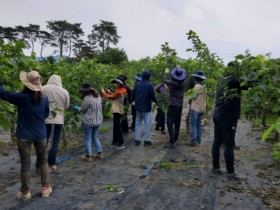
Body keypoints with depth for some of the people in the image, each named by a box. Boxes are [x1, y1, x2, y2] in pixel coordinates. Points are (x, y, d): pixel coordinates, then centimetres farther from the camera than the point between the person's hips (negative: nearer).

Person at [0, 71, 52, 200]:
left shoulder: (21, 97, -16)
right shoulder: (44, 99, -3)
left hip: (24, 135, -2)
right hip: (40, 134, 3)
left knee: (25, 164, 7)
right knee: (43, 161, 15)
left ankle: (25, 192, 18)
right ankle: (46, 187, 21)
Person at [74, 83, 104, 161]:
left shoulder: (87, 98, -19)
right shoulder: (98, 96, 5)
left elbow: (82, 109, -11)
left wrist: (77, 108, 10)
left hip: (88, 122, -7)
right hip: (98, 121, 7)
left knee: (88, 139, 5)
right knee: (95, 137, 20)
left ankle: (88, 156, 11)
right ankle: (99, 153, 23)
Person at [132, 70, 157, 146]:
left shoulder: (137, 84, 2)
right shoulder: (149, 85, -12)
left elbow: (133, 95, 7)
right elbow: (152, 96, -11)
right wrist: (156, 100, 10)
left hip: (138, 107, 5)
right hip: (146, 108, -4)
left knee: (138, 123, 11)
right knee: (147, 124, 3)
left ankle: (137, 140, 13)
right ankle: (147, 140, 6)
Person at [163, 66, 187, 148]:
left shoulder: (172, 83, -17)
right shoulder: (184, 83, -3)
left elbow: (164, 80, 2)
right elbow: (184, 77, 21)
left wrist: (166, 73, 21)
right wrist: (180, 69, 33)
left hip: (172, 105, -6)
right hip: (180, 106, 6)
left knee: (170, 123, -5)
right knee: (177, 123, 15)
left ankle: (172, 142, -10)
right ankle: (175, 139, 25)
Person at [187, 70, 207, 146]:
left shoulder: (197, 86, -13)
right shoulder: (203, 87, 9)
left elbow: (194, 97, -11)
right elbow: (204, 98, 9)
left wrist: (190, 100, 7)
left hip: (195, 108, -7)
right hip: (202, 108, 8)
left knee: (193, 124, -5)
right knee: (199, 124, 14)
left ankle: (193, 140, -7)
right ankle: (198, 140, 18)